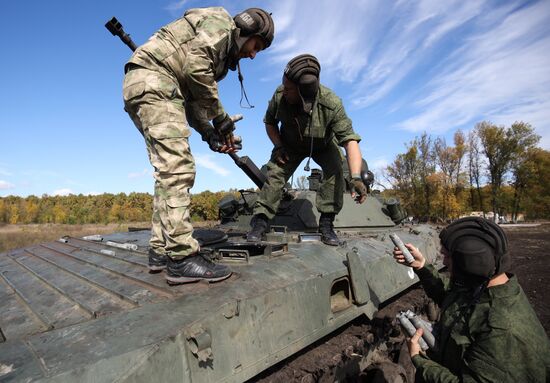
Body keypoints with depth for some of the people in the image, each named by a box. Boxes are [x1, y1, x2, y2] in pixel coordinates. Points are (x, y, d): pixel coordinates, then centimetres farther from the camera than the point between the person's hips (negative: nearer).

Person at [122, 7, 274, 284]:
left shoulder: (222, 55, 27)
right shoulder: (220, 22, 2)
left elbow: (192, 99, 18)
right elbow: (195, 67, -14)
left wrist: (209, 133, 5)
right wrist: (221, 117, -9)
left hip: (143, 89, 10)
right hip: (153, 79, -10)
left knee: (171, 170, 6)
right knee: (178, 168, -19)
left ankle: (161, 251, 9)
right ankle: (182, 258, -20)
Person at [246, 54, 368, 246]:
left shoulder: (331, 104, -36)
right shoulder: (279, 95, -28)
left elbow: (350, 139, -38)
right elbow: (269, 122, -7)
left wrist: (356, 177, -49)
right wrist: (278, 146, -20)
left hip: (323, 145, -1)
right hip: (290, 145, 2)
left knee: (335, 171, -25)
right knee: (275, 172, -16)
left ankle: (326, 222, -13)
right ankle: (261, 221, -7)